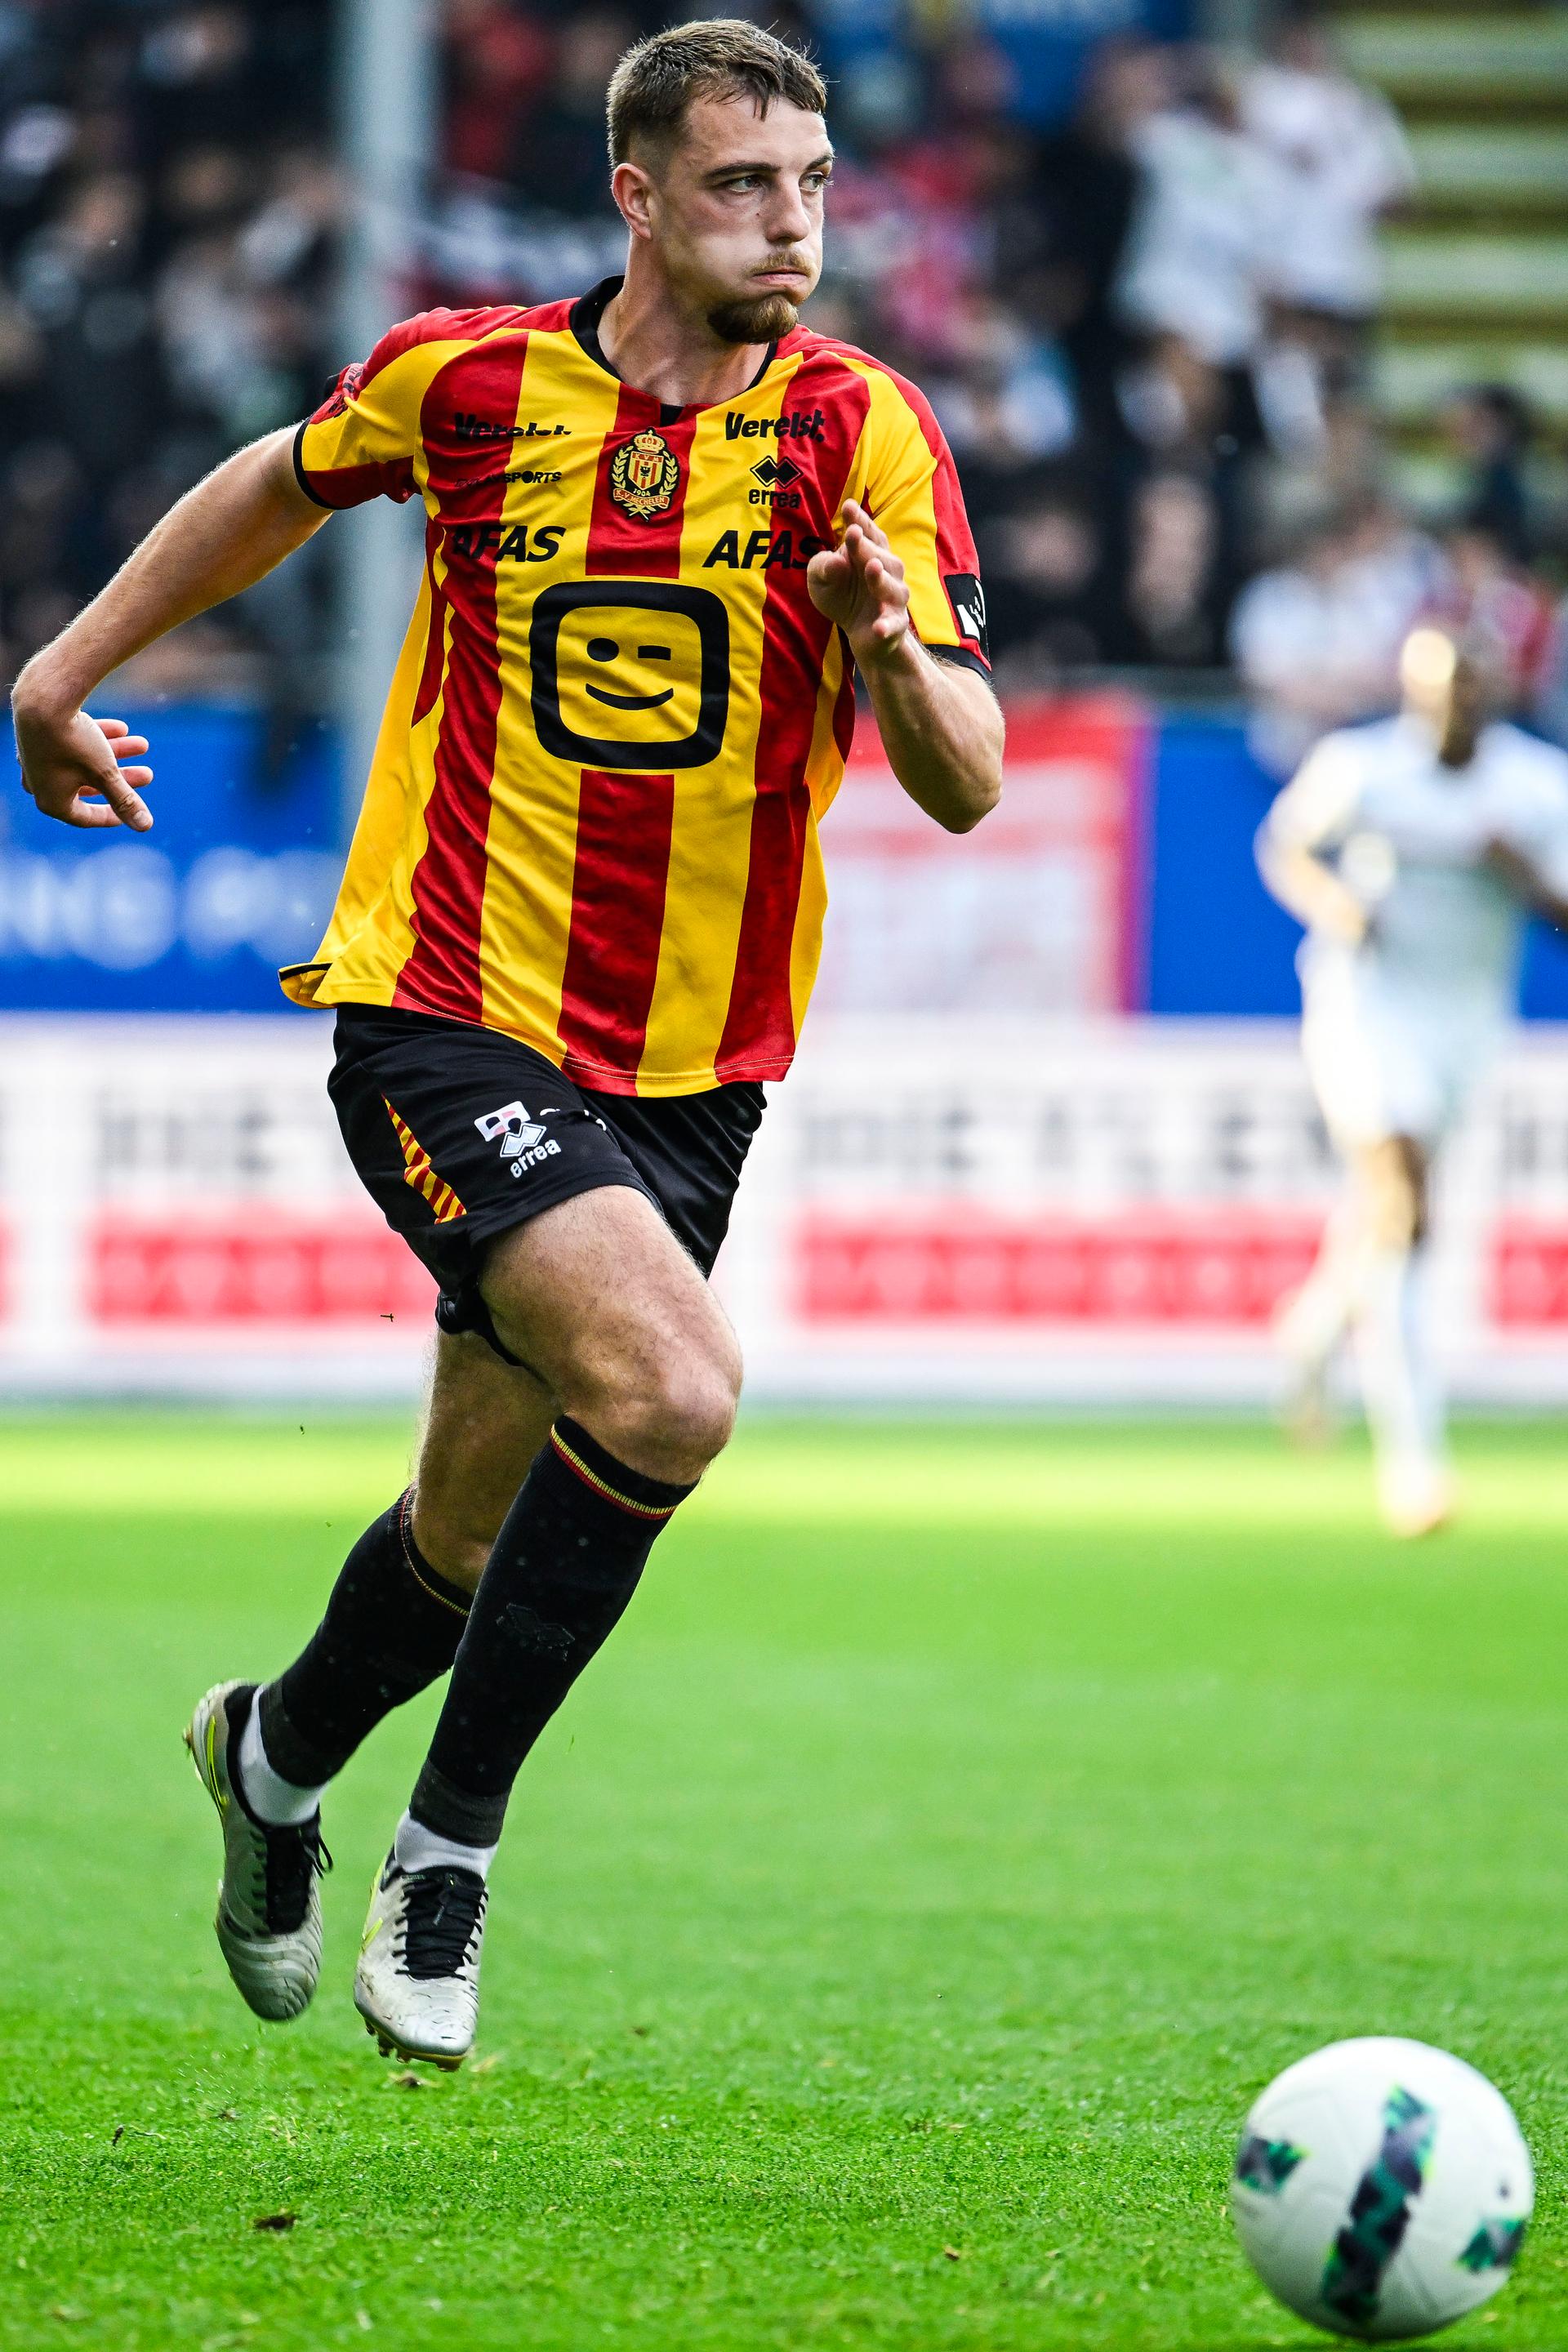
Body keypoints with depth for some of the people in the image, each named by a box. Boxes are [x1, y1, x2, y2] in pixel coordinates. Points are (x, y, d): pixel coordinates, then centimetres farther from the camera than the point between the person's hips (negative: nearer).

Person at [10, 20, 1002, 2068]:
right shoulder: (468, 378, -5)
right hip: (442, 1015, -3)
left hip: (687, 1071, 3)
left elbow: (965, 786, -12)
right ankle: (450, 1845, -8)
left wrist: (896, 653, -32)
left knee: (483, 1536, 12)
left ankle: (282, 1752, 44)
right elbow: (288, 484, 18)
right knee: (670, 1386, -26)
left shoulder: (858, 427, -6)